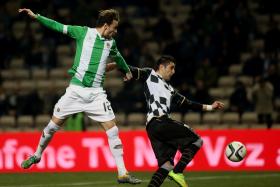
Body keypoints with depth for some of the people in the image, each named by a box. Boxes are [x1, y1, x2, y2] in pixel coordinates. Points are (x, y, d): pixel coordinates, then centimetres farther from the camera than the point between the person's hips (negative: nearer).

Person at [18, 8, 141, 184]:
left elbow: (117, 56, 31)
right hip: (76, 90, -2)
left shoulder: (111, 42, 9)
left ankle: (123, 173, -4)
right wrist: (36, 16, -5)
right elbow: (57, 26, 2)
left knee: (113, 130, -8)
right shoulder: (82, 32, -1)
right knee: (53, 125, 3)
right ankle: (37, 155, 29)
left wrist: (127, 70, 47)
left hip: (96, 93, 2)